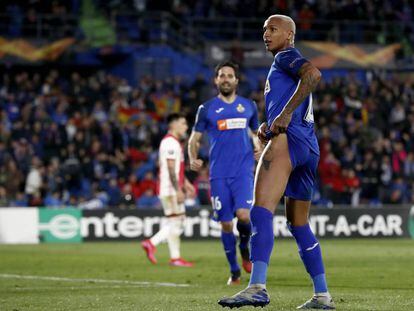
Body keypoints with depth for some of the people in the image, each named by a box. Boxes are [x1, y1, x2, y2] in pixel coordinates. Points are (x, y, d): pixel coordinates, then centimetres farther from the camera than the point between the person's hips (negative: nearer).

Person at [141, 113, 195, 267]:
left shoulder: (174, 142, 19)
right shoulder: (171, 142, -14)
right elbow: (170, 168, -20)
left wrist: (185, 183, 24)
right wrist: (178, 190, -22)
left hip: (174, 189, 10)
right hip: (170, 189, -10)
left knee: (179, 220, 11)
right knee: (175, 221, -6)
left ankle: (151, 243, 11)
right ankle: (175, 258, -5)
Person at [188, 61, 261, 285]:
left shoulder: (248, 106, 11)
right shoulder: (207, 108, 6)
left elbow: (256, 132, 23)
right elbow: (194, 138, 9)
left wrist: (258, 146, 1)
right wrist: (193, 158, -11)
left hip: (243, 171, 0)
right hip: (219, 174, 0)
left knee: (243, 215, -21)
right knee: (225, 223, 0)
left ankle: (245, 247, 12)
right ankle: (234, 271, 15)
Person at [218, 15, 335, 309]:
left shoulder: (286, 57, 4)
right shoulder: (286, 65, 32)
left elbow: (313, 74, -18)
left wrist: (285, 114, -21)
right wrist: (269, 126, 20)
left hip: (287, 140, -11)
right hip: (309, 147, 11)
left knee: (261, 211, -23)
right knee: (299, 225, 19)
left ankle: (257, 287, -40)